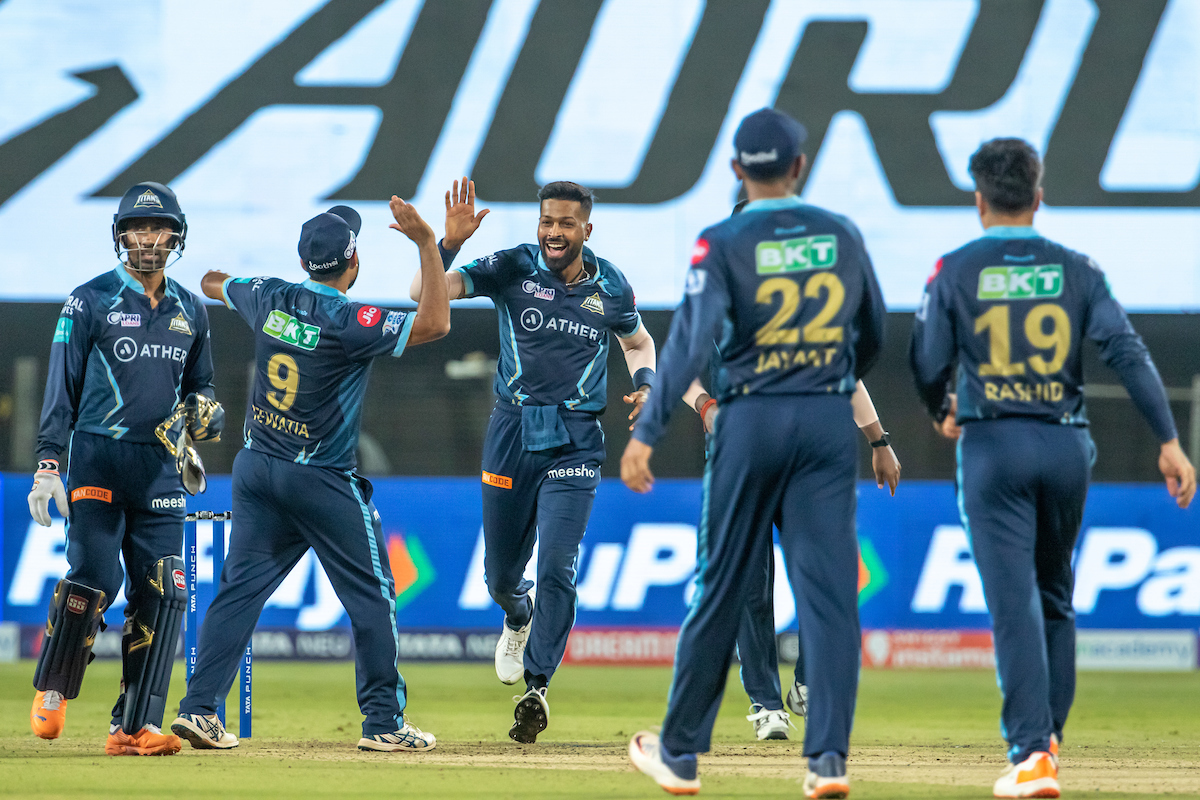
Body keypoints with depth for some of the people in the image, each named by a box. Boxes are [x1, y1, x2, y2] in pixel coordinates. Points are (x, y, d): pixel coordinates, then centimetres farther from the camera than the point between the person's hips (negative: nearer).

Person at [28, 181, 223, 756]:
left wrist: (205, 413, 0)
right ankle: (52, 690, 7)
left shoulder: (190, 311, 14)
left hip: (161, 467, 4)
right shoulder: (90, 302, -1)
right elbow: (62, 388, -3)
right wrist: (48, 466, -10)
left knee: (160, 594, -4)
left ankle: (134, 727, -3)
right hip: (98, 457, -4)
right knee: (93, 577, -16)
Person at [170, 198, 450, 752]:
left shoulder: (268, 298, 0)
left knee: (241, 587, 7)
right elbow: (435, 324, -24)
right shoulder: (349, 323, -19)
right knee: (371, 595, 4)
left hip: (256, 468, 6)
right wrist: (426, 244, -21)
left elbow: (214, 284, 22)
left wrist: (214, 282, 47)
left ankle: (200, 707, -1)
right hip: (323, 479, -6)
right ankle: (384, 722, 3)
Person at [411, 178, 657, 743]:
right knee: (501, 573, 12)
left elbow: (637, 342, 22)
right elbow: (425, 293, -14)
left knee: (557, 566, -15)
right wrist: (450, 242, -30)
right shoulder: (512, 269, -5)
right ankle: (518, 617, 48)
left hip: (575, 442, -1)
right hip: (513, 435, 1)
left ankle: (536, 686, -10)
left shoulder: (611, 288, 1)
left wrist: (645, 384, 1)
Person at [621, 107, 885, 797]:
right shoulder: (842, 236, 6)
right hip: (831, 422, 2)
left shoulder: (725, 243, -6)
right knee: (830, 592, -2)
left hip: (751, 423, -2)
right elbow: (873, 337, 16)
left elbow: (693, 338, -16)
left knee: (723, 589, 6)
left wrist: (647, 433, -18)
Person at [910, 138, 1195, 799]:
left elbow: (927, 365, -1)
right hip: (1067, 446, 3)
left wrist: (942, 413, 22)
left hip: (993, 447, -3)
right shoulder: (1075, 269, 4)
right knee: (1055, 597, 20)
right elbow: (1127, 352, -5)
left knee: (1015, 603, -7)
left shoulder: (955, 271, -2)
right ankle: (1047, 734, 23)